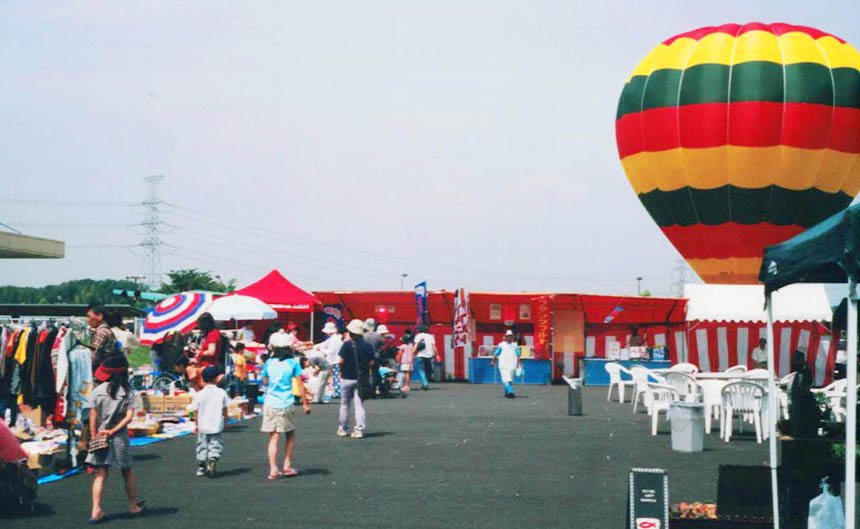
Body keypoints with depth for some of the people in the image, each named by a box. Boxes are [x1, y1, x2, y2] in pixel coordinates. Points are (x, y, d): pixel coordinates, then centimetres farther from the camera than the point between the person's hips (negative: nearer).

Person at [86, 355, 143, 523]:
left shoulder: (97, 391, -3)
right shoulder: (129, 392, -4)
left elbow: (93, 416, -4)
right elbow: (129, 416, -13)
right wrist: (113, 431, -12)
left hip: (100, 437, 0)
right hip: (120, 438, 0)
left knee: (100, 474, 2)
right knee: (127, 472, 16)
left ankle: (96, 510, -7)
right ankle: (133, 505, 27)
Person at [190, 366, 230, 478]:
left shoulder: (199, 394, -6)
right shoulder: (221, 392, -4)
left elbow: (196, 411, 0)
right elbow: (225, 409, 3)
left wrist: (196, 424, 13)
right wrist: (225, 421, 17)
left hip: (203, 426, 1)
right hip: (217, 426, -1)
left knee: (202, 447, 13)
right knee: (216, 446, 5)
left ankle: (201, 468, 17)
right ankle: (213, 460, -20)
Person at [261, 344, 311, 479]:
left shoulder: (269, 363, 5)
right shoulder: (293, 363, -1)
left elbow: (264, 382, 15)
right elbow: (300, 384, -1)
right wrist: (305, 403, 4)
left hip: (270, 404, 2)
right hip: (286, 404, -2)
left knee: (273, 437, 3)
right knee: (290, 436, 16)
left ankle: (273, 470, -3)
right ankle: (287, 466, 13)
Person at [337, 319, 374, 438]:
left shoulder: (347, 345, -10)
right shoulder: (367, 346, 0)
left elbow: (341, 361, -13)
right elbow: (371, 363, 0)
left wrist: (341, 371, 3)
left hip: (347, 378, -2)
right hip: (362, 378, 2)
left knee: (344, 404, 12)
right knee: (359, 404, 4)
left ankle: (342, 429, 20)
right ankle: (359, 430, -2)